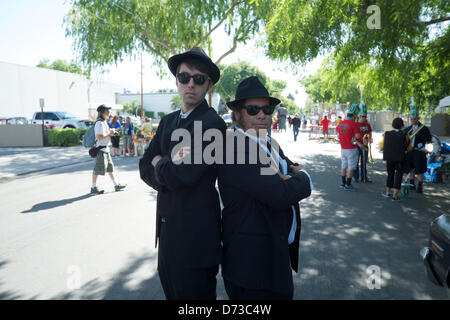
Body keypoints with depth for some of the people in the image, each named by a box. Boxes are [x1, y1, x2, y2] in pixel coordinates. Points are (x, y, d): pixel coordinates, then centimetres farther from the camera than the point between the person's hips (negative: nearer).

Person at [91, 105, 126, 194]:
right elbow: (99, 137, -24)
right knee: (98, 169, -4)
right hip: (100, 149, -10)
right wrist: (109, 133, -14)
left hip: (106, 149, 11)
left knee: (110, 167, 14)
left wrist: (111, 132, 6)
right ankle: (93, 188, 5)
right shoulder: (99, 123, -17)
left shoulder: (104, 122, 15)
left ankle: (116, 185, 22)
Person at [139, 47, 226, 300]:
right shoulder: (168, 121, 9)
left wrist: (159, 162, -5)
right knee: (171, 291, 24)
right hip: (167, 230, 8)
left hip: (195, 234, -8)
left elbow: (181, 175, -24)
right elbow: (145, 168, 5)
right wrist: (168, 166, -14)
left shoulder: (213, 124, -17)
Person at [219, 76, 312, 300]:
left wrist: (285, 180, -15)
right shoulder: (235, 147, -21)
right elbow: (280, 195, -28)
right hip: (252, 263, -9)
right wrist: (301, 179, -7)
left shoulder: (270, 144, 10)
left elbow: (303, 176, 7)